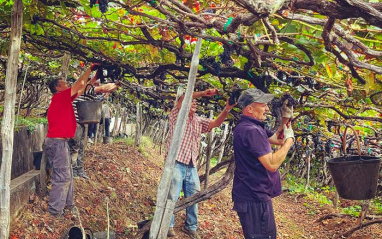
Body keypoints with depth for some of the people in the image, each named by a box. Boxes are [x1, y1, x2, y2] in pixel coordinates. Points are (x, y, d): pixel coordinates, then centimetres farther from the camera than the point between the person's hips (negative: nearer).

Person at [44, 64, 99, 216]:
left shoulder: (63, 99, 16)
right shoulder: (60, 97, -10)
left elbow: (80, 90, 26)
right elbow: (79, 85, -9)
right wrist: (90, 69, 1)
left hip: (59, 142, 10)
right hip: (57, 142, -10)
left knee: (67, 176, 17)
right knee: (62, 177, -7)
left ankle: (67, 204, 26)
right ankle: (55, 210, -2)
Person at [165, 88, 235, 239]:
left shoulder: (199, 121, 15)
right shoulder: (176, 116, -1)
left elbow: (216, 123, 4)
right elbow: (182, 98, -19)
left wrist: (227, 109, -12)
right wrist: (203, 93, -28)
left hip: (192, 167, 6)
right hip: (176, 164, -6)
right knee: (172, 198, 2)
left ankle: (191, 227, 26)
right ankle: (168, 226, 19)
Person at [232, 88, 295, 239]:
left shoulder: (253, 126, 13)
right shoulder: (251, 131, -23)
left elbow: (278, 139, 19)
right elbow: (272, 164, -26)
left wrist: (286, 117, 7)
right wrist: (289, 140, -14)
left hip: (254, 195, 11)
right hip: (254, 198, -11)